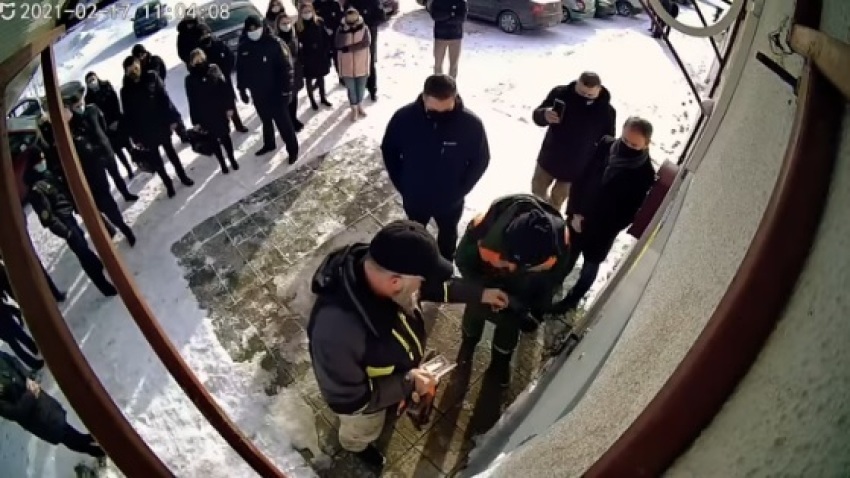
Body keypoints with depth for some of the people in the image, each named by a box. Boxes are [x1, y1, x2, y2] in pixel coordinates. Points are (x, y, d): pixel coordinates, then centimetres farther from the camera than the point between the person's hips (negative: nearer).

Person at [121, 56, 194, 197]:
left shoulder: (152, 78, -4)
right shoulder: (126, 91, -5)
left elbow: (165, 98, -4)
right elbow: (128, 116, -3)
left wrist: (172, 118, -9)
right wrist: (134, 137, -4)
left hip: (161, 124, 0)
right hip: (144, 131, 0)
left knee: (170, 151, 15)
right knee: (155, 159, 6)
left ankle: (183, 176, 31)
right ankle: (168, 184, 20)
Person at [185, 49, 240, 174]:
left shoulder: (214, 70, -1)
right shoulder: (190, 79, -2)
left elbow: (225, 89, -1)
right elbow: (192, 101, -1)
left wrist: (229, 107, -7)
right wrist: (195, 120, -2)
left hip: (220, 111, 0)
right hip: (205, 116, 0)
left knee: (225, 136, 10)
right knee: (214, 140, 8)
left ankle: (232, 159, 27)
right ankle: (222, 164, 21)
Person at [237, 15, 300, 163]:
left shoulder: (274, 43, -15)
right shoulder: (243, 47, 1)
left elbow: (286, 67, -15)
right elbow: (240, 70, 11)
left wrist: (287, 88, -17)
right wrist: (242, 89, 12)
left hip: (275, 91, -5)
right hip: (257, 92, 6)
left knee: (282, 121, -1)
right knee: (266, 120, 21)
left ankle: (292, 149, 13)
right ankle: (269, 144, 40)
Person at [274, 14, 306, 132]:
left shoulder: (294, 37, 5)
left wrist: (301, 71, 12)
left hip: (295, 72, 6)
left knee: (293, 96, 15)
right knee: (287, 98, -2)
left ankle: (293, 120, 29)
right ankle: (292, 122, 10)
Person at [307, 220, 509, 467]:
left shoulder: (382, 267, -30)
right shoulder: (338, 329, -51)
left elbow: (432, 285, -7)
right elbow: (347, 399, -34)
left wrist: (479, 294, -7)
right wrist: (406, 384, -30)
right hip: (364, 399, -4)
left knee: (397, 403, 39)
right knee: (361, 431, 32)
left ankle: (392, 403, 74)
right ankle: (356, 446, 67)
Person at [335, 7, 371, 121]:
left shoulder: (364, 28, -8)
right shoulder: (341, 29, -7)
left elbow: (366, 43, -23)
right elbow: (338, 45, -20)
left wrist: (349, 48, -24)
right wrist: (344, 31, -29)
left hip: (362, 65, 1)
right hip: (347, 66, 0)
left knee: (361, 87, 16)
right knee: (351, 88, 10)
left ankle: (360, 105, 39)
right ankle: (354, 108, 28)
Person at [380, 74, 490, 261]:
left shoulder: (471, 124, -26)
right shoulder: (403, 117, -24)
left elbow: (481, 161, -10)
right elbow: (388, 151, -6)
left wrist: (459, 190, -11)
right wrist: (401, 185, -7)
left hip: (450, 200, 0)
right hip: (413, 197, 1)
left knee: (448, 233, 27)